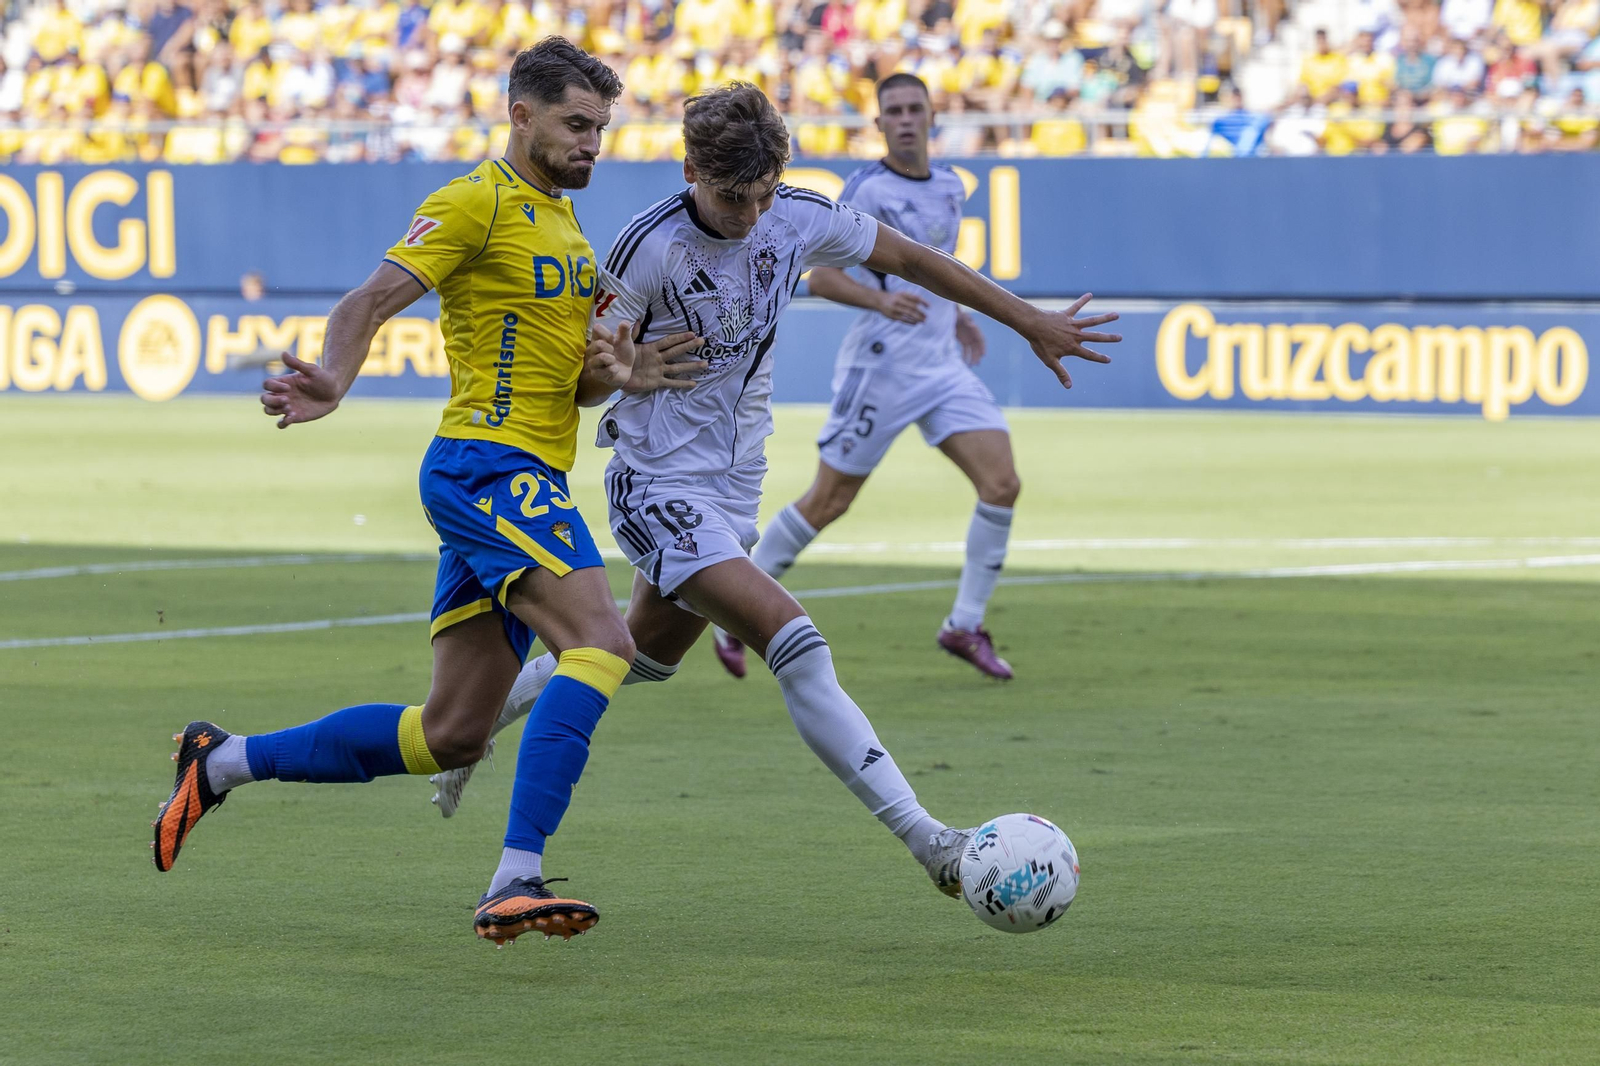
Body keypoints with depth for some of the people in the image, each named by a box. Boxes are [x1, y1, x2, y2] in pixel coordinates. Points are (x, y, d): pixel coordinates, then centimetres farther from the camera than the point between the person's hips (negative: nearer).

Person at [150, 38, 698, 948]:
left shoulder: (564, 224, 21)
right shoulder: (479, 204, -7)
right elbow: (369, 303, -17)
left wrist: (606, 373, 2)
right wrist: (333, 384, -37)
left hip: (531, 479, 9)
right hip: (490, 463, -9)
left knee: (452, 735, 8)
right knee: (602, 642, -26)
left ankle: (224, 763, 21)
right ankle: (516, 880, -32)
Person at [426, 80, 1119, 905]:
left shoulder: (800, 219, -7)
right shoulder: (650, 248, -22)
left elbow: (907, 258, 8)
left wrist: (1031, 321, 13)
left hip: (735, 486, 7)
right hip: (661, 488, -7)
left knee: (645, 656, 24)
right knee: (798, 649, -21)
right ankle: (928, 843, -25)